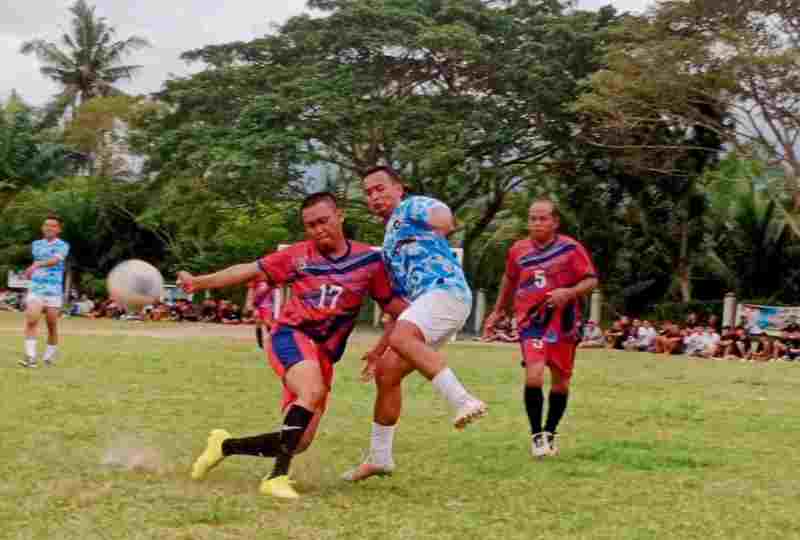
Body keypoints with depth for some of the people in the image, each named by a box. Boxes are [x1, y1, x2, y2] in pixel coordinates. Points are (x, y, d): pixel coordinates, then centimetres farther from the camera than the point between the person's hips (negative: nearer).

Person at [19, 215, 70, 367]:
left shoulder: (62, 245, -4)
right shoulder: (36, 244, 12)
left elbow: (55, 260, -24)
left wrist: (37, 265, -40)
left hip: (54, 291, -3)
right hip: (35, 289, 3)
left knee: (52, 326, 3)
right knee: (31, 321, -16)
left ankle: (49, 356, 20)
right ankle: (30, 357, -20)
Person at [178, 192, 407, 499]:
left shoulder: (369, 260, 4)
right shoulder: (299, 256, 1)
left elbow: (392, 304, 10)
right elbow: (250, 271, 3)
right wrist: (199, 282, -3)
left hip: (324, 354, 4)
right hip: (291, 337, -4)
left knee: (299, 442, 1)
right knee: (314, 392, -35)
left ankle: (225, 446, 23)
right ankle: (277, 477, -33)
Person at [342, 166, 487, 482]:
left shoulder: (411, 208, 8)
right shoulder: (389, 243, 33)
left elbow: (441, 212, -17)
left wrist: (440, 223, -38)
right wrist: (380, 348, 35)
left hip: (446, 290, -9)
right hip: (425, 301, 9)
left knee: (402, 338, -33)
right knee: (387, 370, 7)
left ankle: (463, 401, -40)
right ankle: (379, 457, 16)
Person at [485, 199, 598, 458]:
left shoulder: (570, 248, -7)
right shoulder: (518, 250, 3)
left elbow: (591, 280, -6)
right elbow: (509, 280, 21)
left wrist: (569, 293, -25)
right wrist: (499, 309, 32)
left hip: (562, 322, 0)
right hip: (531, 322, 0)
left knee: (561, 382, 11)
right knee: (534, 376, -19)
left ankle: (550, 434, 30)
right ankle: (537, 435, -3)